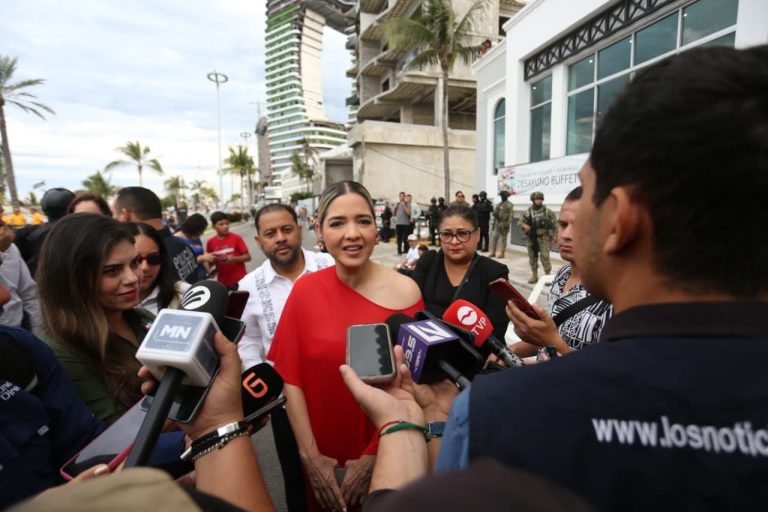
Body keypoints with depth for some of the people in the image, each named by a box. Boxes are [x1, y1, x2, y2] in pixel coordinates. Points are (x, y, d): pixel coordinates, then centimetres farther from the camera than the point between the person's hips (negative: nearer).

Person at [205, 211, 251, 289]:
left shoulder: (236, 238, -5)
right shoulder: (211, 242, 1)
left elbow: (248, 257, -4)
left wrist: (234, 259, -18)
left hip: (239, 281, -2)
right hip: (223, 282, 2)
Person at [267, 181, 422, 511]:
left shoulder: (405, 293, -18)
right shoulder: (305, 289, -11)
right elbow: (290, 375, -6)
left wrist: (373, 457, -8)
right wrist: (310, 455, -8)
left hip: (383, 456, -2)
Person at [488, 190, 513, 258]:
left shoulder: (509, 204, -6)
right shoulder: (498, 205, 16)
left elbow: (512, 214, -14)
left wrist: (508, 223, -22)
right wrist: (494, 223, 16)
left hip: (504, 224, -7)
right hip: (497, 224, 7)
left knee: (503, 239, -1)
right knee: (494, 238, 2)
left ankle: (502, 253, 6)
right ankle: (493, 253, 8)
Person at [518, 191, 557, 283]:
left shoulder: (547, 211, -2)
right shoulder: (528, 212, 2)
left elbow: (554, 222, 5)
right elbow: (520, 222, 5)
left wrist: (553, 235, 2)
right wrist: (525, 225, -16)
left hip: (543, 238, -3)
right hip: (531, 238, 3)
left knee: (545, 257, -7)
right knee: (532, 258, 9)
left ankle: (548, 276, 2)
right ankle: (534, 276, 21)